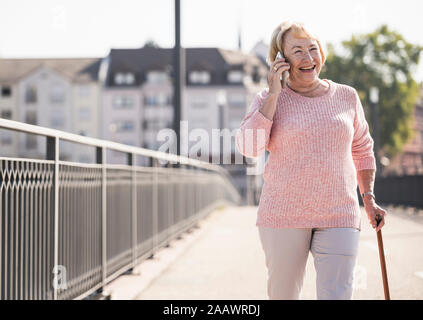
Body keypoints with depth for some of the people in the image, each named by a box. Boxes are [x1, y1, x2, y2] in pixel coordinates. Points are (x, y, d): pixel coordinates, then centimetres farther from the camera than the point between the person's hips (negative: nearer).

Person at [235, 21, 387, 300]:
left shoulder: (347, 97, 9)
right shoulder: (269, 99, 3)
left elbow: (362, 150, 21)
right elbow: (249, 147, -13)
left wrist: (369, 199, 13)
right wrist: (274, 94, -12)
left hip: (339, 217, 1)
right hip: (284, 214, -1)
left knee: (337, 295, -10)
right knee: (283, 295, 9)